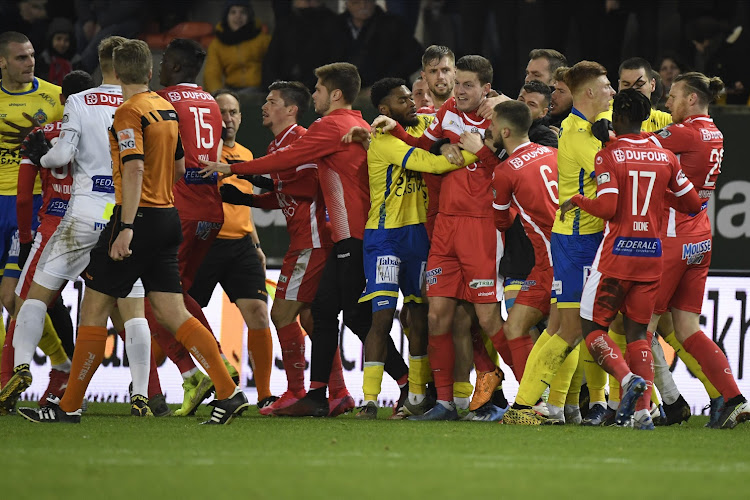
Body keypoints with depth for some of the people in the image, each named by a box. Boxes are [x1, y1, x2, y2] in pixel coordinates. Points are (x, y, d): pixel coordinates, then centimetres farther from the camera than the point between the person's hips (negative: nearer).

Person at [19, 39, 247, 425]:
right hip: (167, 218, 8)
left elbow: (134, 169, -22)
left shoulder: (129, 112, -12)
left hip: (138, 217, -8)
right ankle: (229, 393, -4)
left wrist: (126, 227, -26)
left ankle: (69, 406, 2)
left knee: (94, 307, 0)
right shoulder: (167, 109, 12)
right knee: (173, 312, 6)